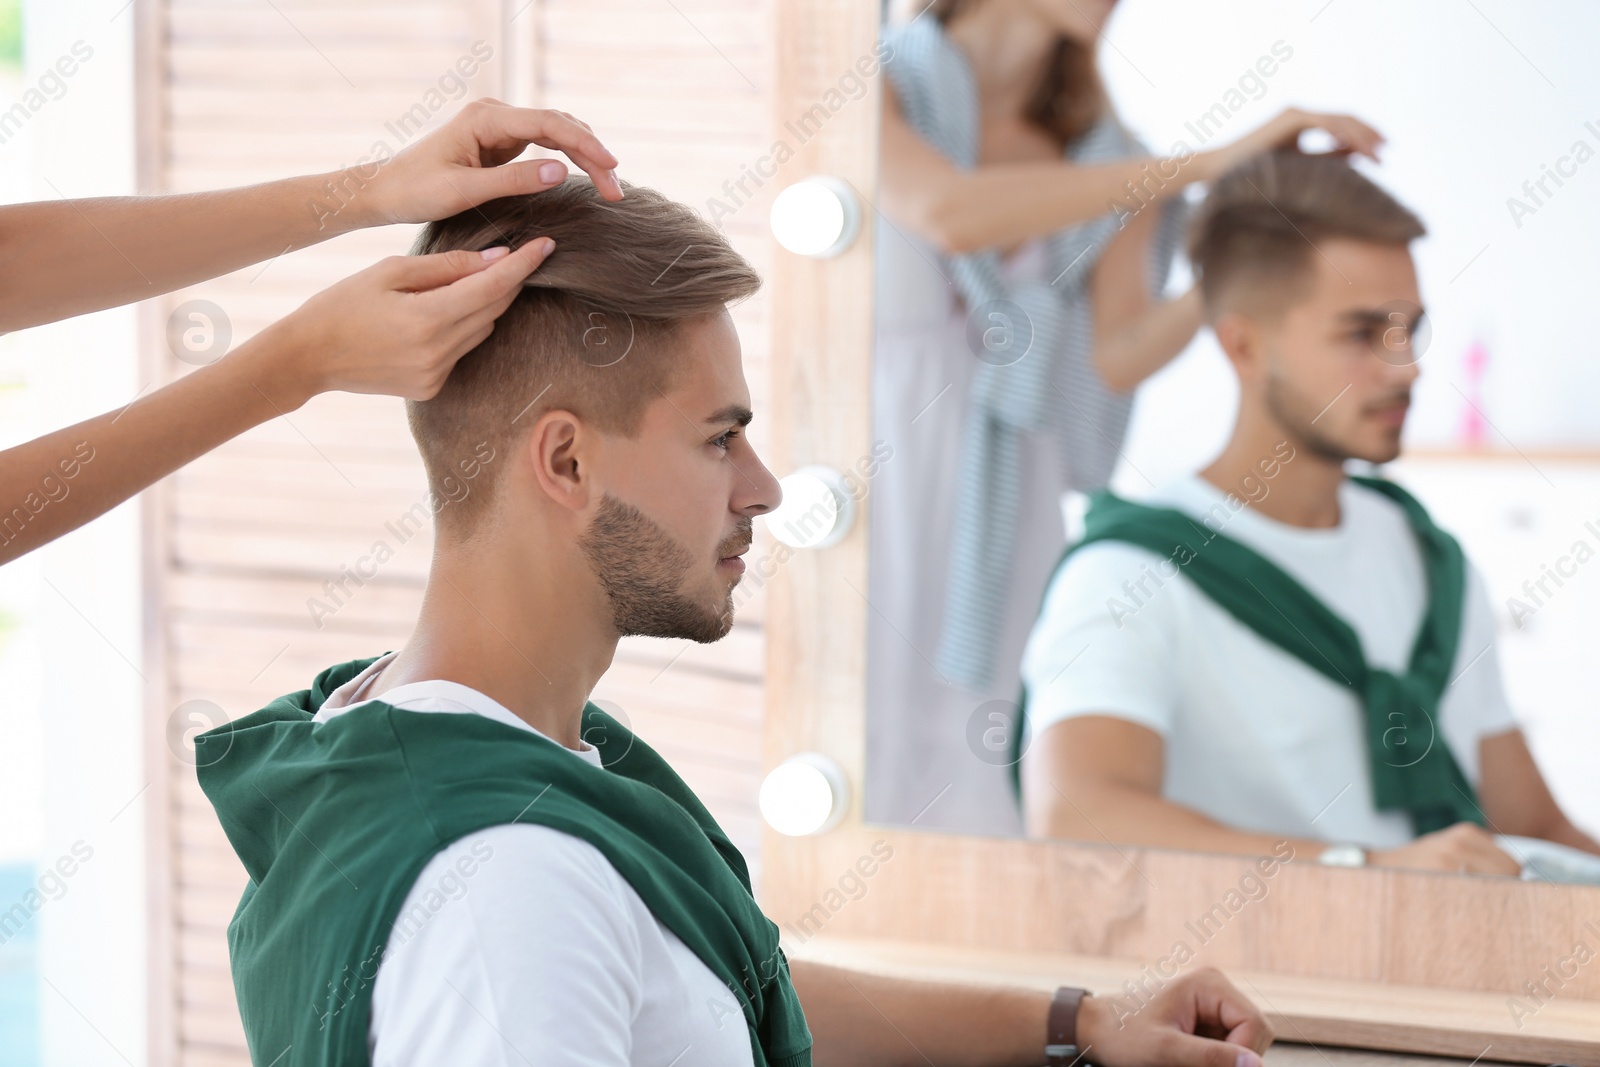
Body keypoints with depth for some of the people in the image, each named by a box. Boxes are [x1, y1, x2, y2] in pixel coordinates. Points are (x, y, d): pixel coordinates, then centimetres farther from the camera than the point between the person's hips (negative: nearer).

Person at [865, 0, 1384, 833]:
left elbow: (1114, 359, -1)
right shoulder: (877, 84, -5)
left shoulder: (1098, 145, 10)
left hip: (1006, 508, 5)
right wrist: (1203, 163, -26)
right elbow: (950, 215, -26)